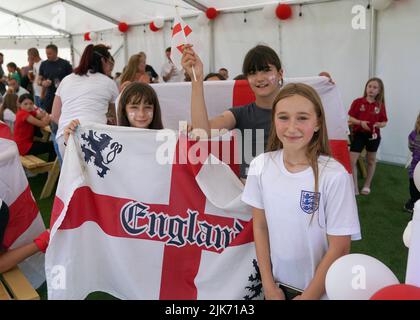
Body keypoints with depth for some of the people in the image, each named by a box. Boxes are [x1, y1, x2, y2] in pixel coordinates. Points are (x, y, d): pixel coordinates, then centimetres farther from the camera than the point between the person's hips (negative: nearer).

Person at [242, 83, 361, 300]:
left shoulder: (334, 176, -21)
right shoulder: (261, 166, -11)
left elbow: (339, 248, -15)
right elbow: (260, 226, -2)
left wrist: (308, 296, -10)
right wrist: (269, 285, -2)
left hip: (321, 290, -3)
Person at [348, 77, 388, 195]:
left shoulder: (380, 105, -2)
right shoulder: (358, 102, -6)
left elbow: (384, 122, 3)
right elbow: (351, 118, -4)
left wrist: (379, 124, -19)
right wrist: (360, 122, -21)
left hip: (373, 135, 2)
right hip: (359, 134, -2)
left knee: (371, 160, 14)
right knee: (352, 160, -8)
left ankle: (367, 185, 31)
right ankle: (355, 187, 5)